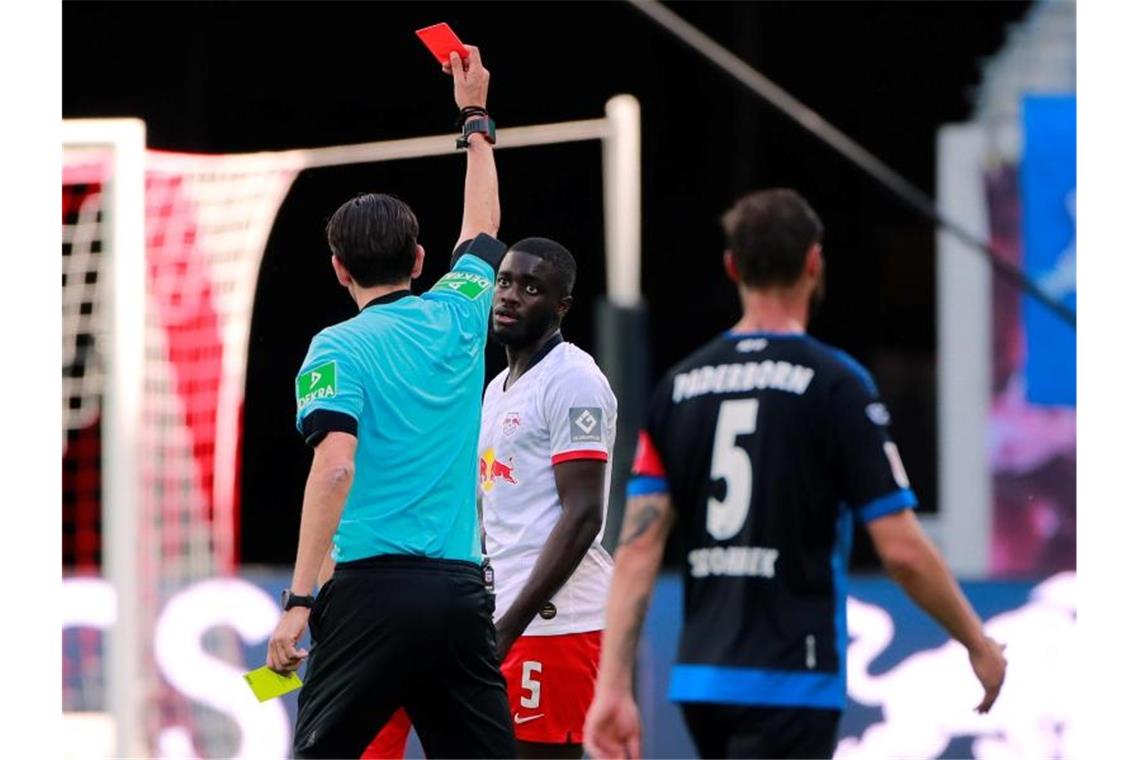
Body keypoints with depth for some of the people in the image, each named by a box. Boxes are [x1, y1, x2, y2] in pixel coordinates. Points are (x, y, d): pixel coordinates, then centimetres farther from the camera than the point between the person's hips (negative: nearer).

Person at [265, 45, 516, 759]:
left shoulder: (338, 349, -2)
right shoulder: (456, 321, 11)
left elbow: (335, 465, -16)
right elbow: (482, 229, 32)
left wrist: (299, 600, -19)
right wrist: (476, 117, 46)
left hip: (373, 588, -4)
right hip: (462, 589, 4)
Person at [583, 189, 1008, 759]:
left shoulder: (679, 386, 7)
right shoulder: (835, 384, -8)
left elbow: (637, 549, 1)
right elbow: (902, 551, -10)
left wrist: (613, 687, -1)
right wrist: (978, 644, 4)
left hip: (699, 679, 6)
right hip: (790, 684, -6)